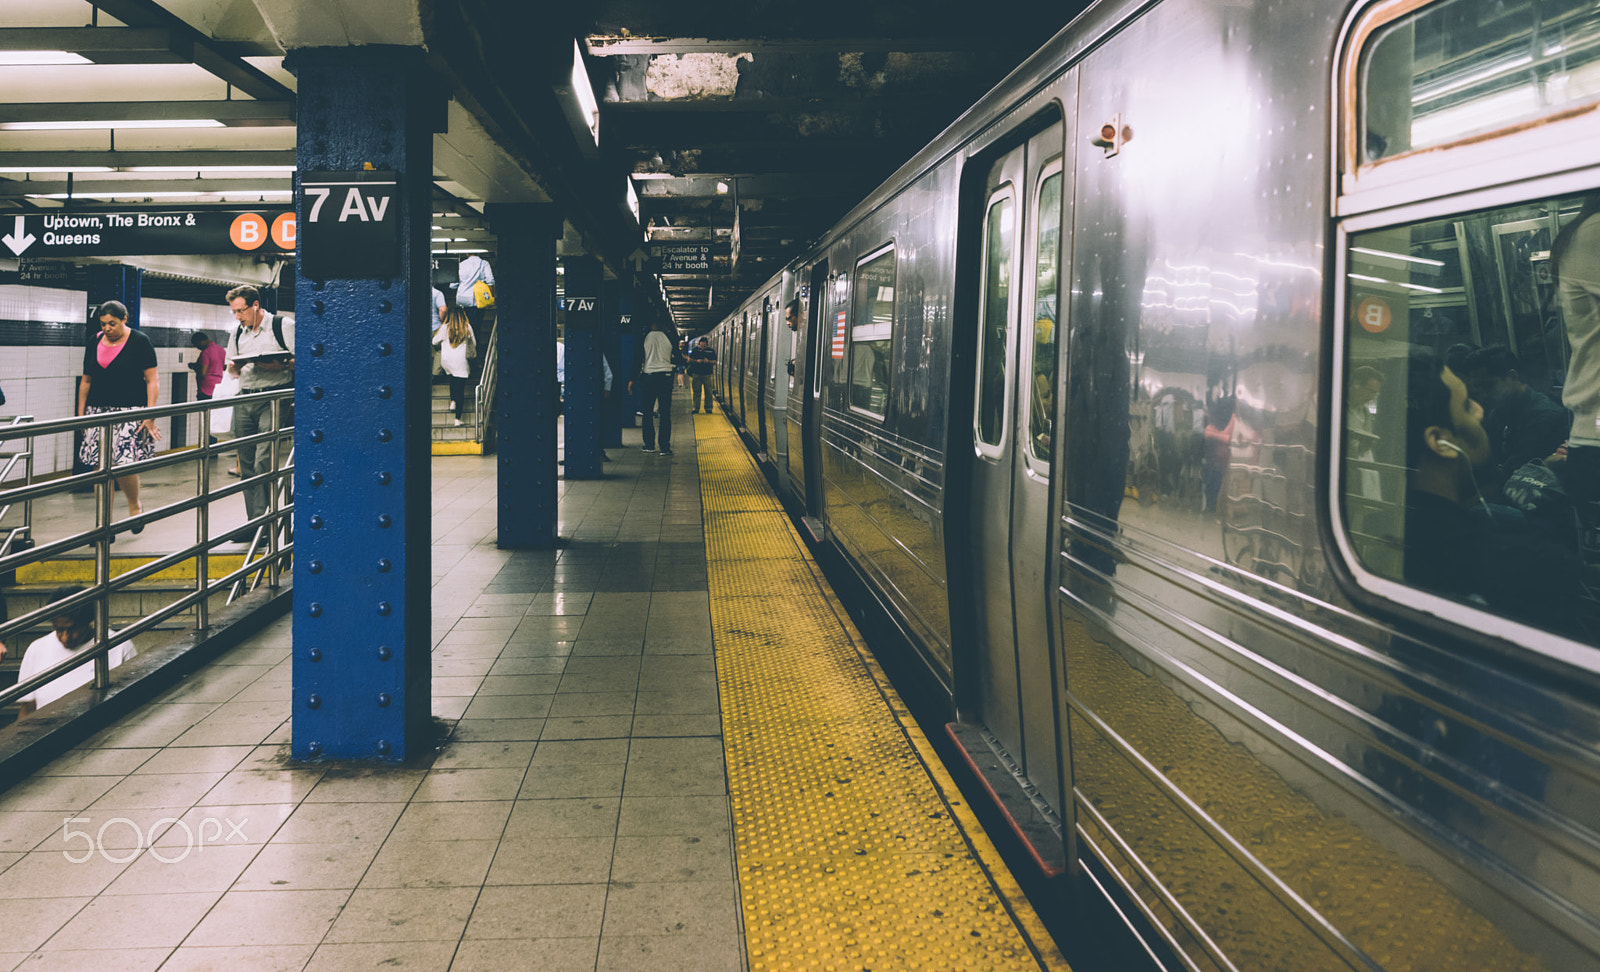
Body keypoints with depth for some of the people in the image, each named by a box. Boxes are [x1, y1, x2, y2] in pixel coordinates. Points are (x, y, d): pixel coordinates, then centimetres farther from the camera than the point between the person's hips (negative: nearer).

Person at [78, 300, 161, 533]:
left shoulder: (140, 342, -1)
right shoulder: (94, 343, 11)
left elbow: (152, 380, -4)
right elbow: (86, 381, 17)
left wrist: (150, 415, -12)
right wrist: (81, 415, 13)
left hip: (130, 412, -4)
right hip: (97, 413, 5)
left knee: (124, 464, -15)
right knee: (100, 468, 0)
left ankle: (135, 507, 14)